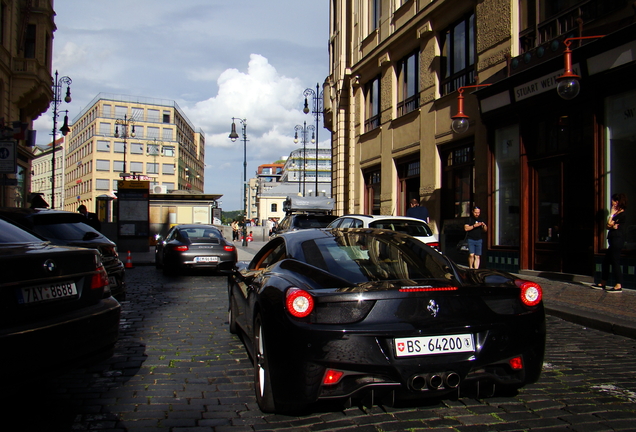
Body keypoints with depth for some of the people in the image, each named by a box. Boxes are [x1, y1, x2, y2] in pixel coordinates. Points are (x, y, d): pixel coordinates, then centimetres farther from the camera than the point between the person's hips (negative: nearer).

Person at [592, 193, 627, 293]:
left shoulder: (621, 214, -13)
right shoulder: (617, 213, 18)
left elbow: (609, 224, -14)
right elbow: (608, 226, 13)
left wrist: (612, 214, -7)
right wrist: (613, 226, -8)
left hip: (617, 240, -11)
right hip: (613, 240, 11)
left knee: (615, 262, -8)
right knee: (606, 261, 12)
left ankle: (618, 286, -4)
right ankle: (603, 284, 18)